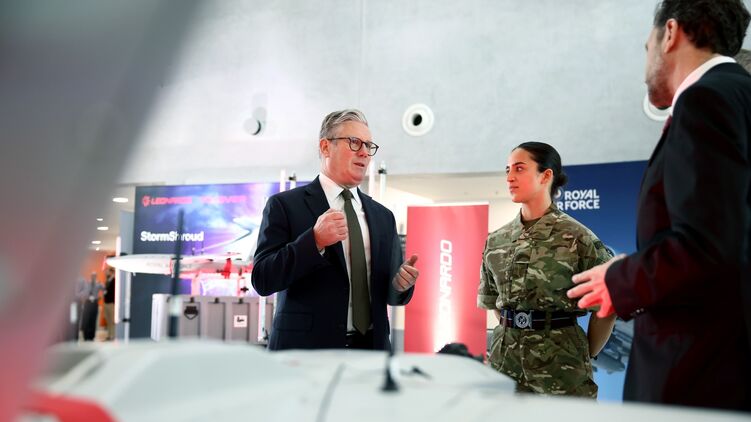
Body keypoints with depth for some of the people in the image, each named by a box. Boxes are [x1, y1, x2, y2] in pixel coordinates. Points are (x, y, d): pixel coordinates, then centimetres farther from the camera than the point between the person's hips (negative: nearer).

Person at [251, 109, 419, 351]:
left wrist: (402, 284, -7)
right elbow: (262, 280, -9)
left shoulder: (382, 216, 13)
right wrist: (315, 240, -21)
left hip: (371, 349, 5)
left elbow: (389, 294, 15)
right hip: (306, 349, -4)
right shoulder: (285, 205, -1)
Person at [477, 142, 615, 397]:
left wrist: (584, 358, 3)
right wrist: (511, 336, 12)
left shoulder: (576, 237, -7)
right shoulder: (496, 241, 7)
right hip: (504, 359, 4)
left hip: (559, 365, -4)